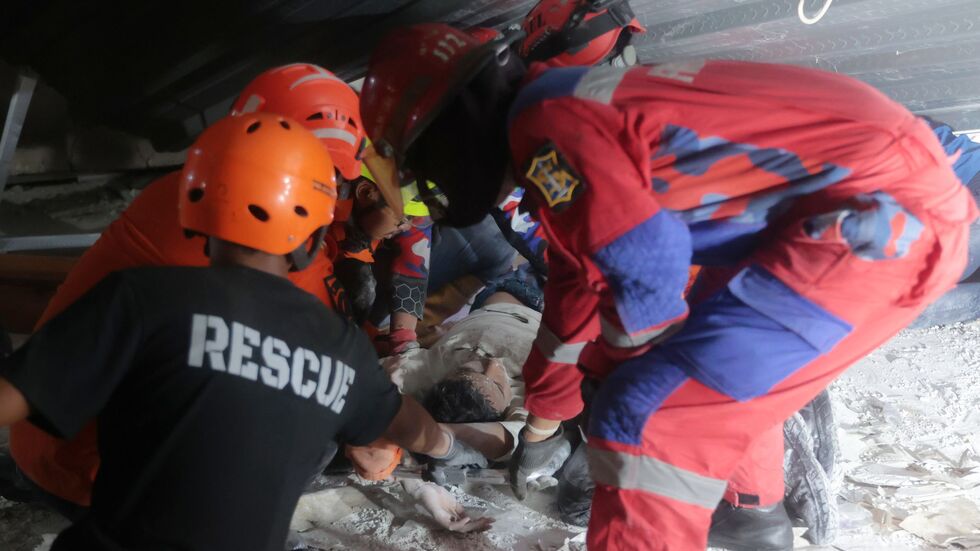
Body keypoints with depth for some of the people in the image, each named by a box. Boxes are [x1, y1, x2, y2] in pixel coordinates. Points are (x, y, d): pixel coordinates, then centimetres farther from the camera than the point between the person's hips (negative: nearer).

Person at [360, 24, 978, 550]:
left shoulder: (543, 121, -13)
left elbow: (648, 272, -20)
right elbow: (576, 288, 26)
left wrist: (608, 367, 4)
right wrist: (545, 423, 35)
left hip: (884, 213, -10)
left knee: (644, 417, -11)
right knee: (720, 344, 30)